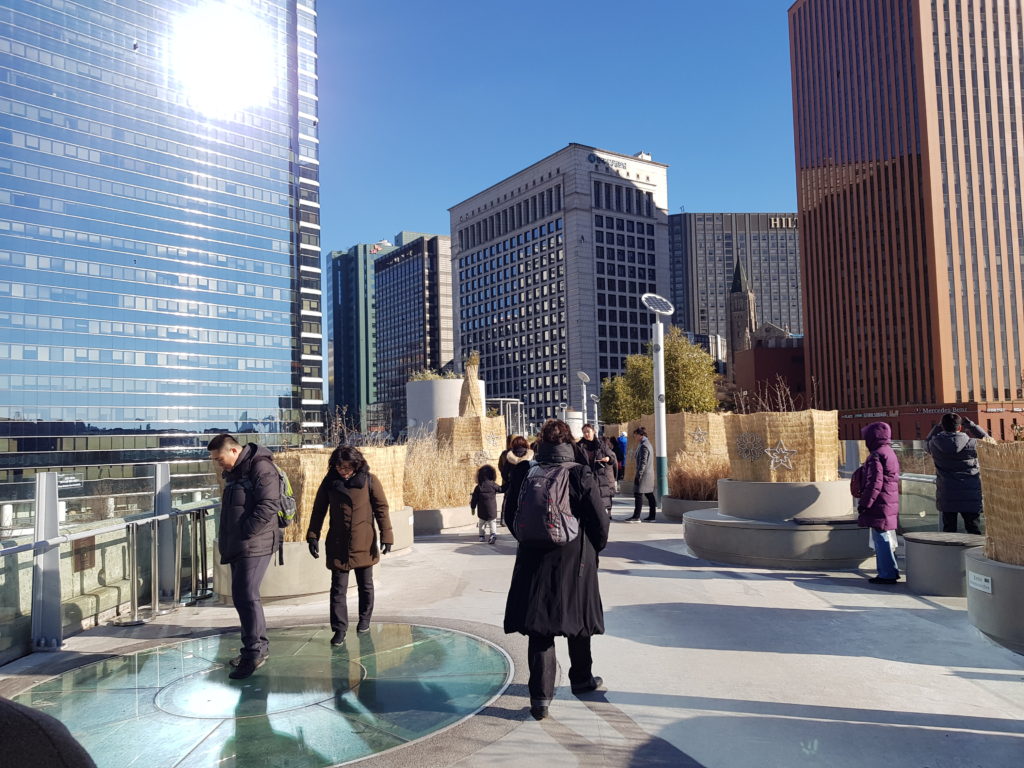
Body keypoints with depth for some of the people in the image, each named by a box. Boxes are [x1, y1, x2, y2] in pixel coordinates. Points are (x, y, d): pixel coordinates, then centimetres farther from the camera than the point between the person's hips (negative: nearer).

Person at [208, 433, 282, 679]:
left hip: (255, 545, -10)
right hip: (237, 546, 10)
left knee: (246, 597, -11)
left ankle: (253, 652, -2)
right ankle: (259, 646, 25)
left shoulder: (261, 468, -14)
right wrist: (225, 538, 14)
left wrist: (245, 532, -17)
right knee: (242, 597, 14)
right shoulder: (233, 473, 16)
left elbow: (268, 506, -21)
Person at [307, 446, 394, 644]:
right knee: (338, 588, -1)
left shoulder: (369, 480, -6)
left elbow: (381, 508, -4)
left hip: (364, 544, 0)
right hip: (337, 546, 1)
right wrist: (313, 536, -1)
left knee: (365, 585, 15)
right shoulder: (329, 481, -1)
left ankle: (364, 619, 33)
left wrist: (386, 536, -7)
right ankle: (339, 629, 7)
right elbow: (318, 510, 4)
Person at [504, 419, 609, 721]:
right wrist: (595, 549, 12)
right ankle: (581, 679, 37)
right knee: (578, 619, 18)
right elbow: (599, 521, -7)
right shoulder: (581, 474, -13)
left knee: (539, 628, 7)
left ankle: (541, 695, 3)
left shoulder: (523, 472, -6)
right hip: (575, 560, -1)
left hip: (534, 560, 1)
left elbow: (510, 515, 4)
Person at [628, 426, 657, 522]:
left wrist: (638, 475, -20)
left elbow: (643, 462, -20)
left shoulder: (644, 445, -15)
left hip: (644, 474, -10)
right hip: (650, 474, 10)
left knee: (638, 494, -8)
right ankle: (652, 516, 14)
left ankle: (636, 516, -8)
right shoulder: (648, 444, 16)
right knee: (649, 495, 11)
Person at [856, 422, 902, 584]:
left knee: (881, 539, -5)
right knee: (883, 539, 17)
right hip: (890, 503, 10)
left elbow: (874, 483, -20)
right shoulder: (890, 453, 17)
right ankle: (890, 571, 23)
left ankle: (887, 574, -2)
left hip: (880, 505, -10)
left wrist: (864, 504, -16)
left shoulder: (876, 455, -15)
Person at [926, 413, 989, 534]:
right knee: (973, 529, 7)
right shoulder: (972, 444, -9)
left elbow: (929, 439, 20)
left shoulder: (935, 445, -4)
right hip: (970, 497, -1)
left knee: (948, 529, 9)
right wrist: (969, 424, 11)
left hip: (946, 497, 2)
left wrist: (939, 425, 14)